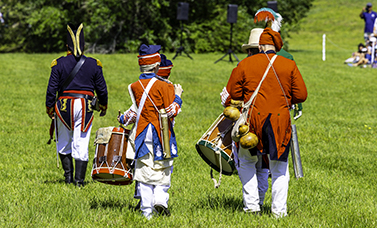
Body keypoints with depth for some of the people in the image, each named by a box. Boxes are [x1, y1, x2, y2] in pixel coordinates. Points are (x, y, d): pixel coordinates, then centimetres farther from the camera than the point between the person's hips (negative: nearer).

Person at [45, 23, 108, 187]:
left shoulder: (59, 64, -4)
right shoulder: (94, 64, 1)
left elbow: (52, 88, -4)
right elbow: (101, 88, 7)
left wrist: (49, 107, 7)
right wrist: (103, 105, 23)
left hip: (64, 106, -1)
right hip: (85, 106, 1)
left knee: (63, 142, 15)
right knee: (81, 144, 3)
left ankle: (68, 175, 8)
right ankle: (79, 179, 1)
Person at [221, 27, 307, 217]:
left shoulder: (244, 64, -1)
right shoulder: (289, 65, 1)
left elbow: (231, 95, 2)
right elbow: (301, 95, 2)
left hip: (253, 119, 0)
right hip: (280, 121, 1)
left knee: (247, 162, 19)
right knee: (279, 167, 13)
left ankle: (251, 206, 12)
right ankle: (279, 210, 10)